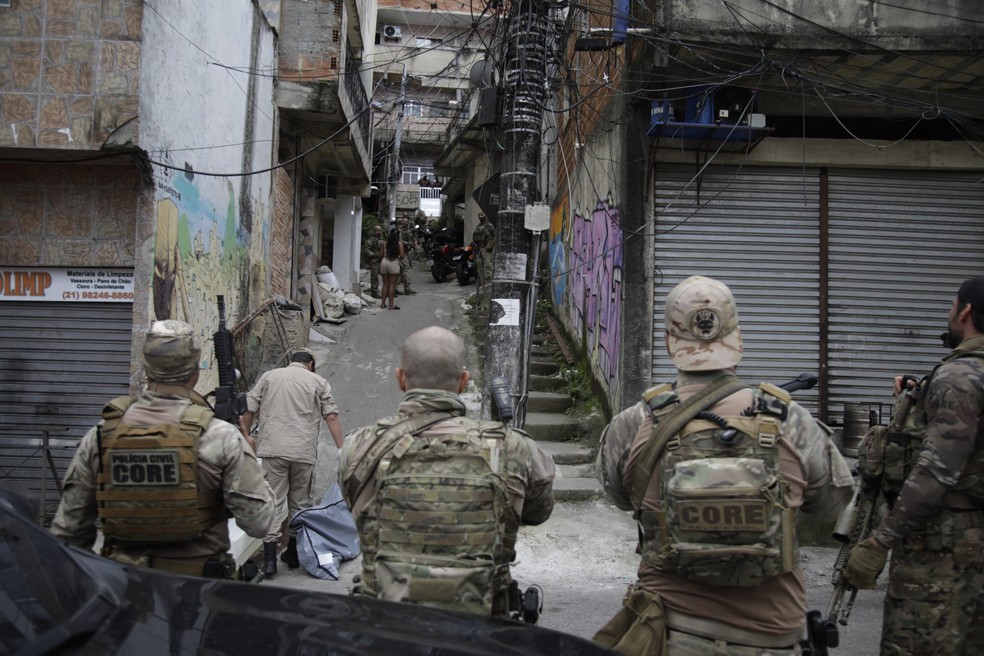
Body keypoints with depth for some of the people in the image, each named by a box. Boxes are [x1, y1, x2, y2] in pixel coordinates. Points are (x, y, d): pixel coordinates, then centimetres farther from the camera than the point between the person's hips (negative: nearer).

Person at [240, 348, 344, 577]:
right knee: (300, 502, 12)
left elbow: (248, 410, 9)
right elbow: (331, 417, 2)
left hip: (273, 449, 0)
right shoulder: (318, 382, 11)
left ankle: (269, 557, -7)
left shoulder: (268, 376, 14)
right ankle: (293, 554, 21)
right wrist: (341, 449, 2)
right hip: (304, 451, 0)